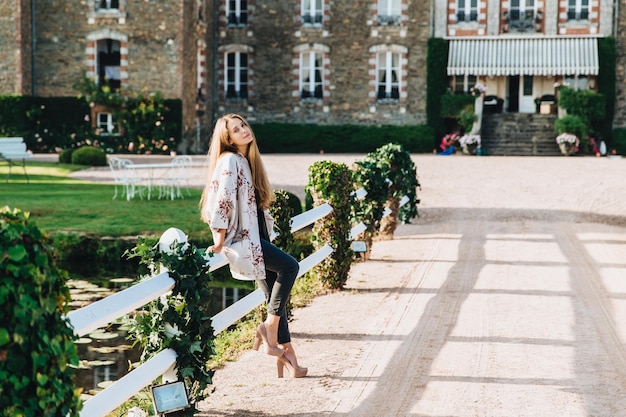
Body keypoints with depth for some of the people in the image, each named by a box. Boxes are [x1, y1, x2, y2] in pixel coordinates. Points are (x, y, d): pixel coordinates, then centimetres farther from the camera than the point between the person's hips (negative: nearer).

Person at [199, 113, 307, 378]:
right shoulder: (229, 161, -12)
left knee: (274, 294, 4)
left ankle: (287, 357, 7)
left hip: (257, 236, 9)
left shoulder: (248, 160, 15)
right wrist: (220, 240, -16)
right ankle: (269, 328, -11)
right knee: (289, 266, -23)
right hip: (241, 238, -9)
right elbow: (221, 200, -18)